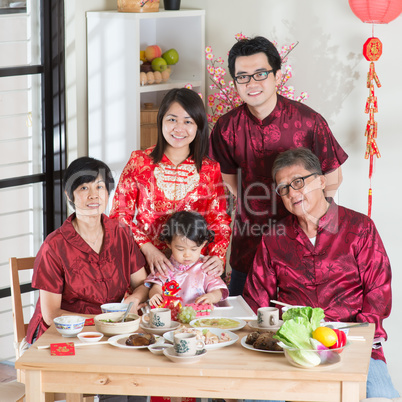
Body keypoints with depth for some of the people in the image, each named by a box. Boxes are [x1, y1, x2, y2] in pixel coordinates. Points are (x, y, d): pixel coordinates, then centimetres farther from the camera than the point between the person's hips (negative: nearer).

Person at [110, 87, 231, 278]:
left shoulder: (211, 170, 9)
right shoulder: (139, 162, 5)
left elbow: (219, 220, 12)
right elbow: (120, 214, 4)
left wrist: (218, 256, -7)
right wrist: (147, 249, -10)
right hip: (147, 265, -1)